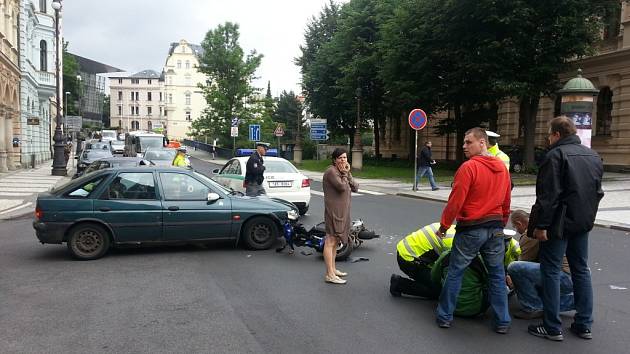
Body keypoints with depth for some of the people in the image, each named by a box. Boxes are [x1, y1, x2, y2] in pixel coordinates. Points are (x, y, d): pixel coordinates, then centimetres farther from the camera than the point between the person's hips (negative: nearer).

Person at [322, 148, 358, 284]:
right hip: (334, 211, -10)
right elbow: (342, 187, -23)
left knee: (335, 241, 17)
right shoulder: (331, 171, -12)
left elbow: (355, 188, 8)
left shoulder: (344, 172, 17)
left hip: (343, 211, 10)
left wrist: (348, 173, -2)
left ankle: (333, 269, 27)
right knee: (330, 241, -9)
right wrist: (344, 174, -8)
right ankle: (329, 275, -9)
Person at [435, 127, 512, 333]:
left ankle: (444, 317, 16)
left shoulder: (469, 167, -15)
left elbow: (455, 201, -16)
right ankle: (502, 322, 20)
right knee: (497, 275, 14)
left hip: (470, 229, -6)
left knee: (455, 273, 7)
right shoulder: (502, 167, 6)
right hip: (495, 229, 6)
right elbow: (506, 202, 13)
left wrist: (444, 225, -4)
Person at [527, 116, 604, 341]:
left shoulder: (556, 155, -14)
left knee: (551, 272, 0)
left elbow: (549, 195, -19)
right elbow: (597, 192, 18)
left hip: (559, 223, -8)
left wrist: (541, 225, -17)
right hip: (583, 223, 8)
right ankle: (584, 325, 21)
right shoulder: (593, 156, 12)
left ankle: (552, 327, 5)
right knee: (581, 270, 14)